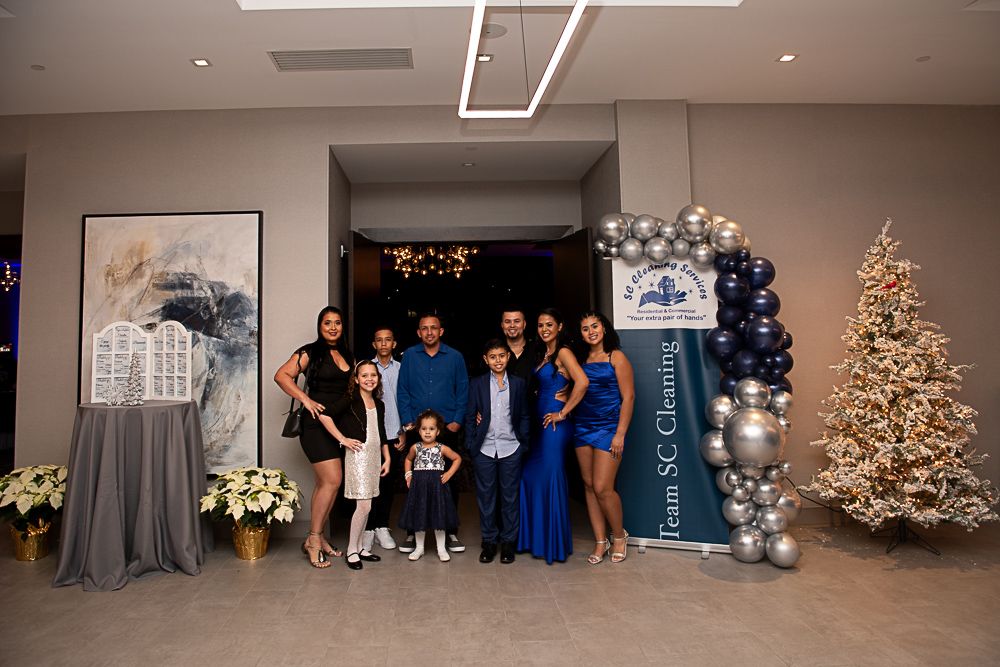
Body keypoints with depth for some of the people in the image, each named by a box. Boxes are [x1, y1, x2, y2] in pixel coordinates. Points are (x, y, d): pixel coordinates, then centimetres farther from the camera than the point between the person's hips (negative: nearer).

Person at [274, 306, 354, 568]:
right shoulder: (310, 352, -4)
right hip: (316, 423, -6)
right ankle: (313, 539, 1)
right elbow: (282, 375, -11)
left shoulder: (347, 355, 15)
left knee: (324, 483, 11)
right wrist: (306, 400, -18)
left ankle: (316, 538, 21)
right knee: (332, 480, -13)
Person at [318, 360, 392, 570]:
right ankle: (351, 551, 6)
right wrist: (343, 439, -15)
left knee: (365, 506, 10)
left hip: (375, 456, 6)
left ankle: (358, 547, 23)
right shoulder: (350, 400, -8)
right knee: (364, 505, -8)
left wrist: (387, 458, 15)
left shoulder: (379, 404, 13)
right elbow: (324, 416, -17)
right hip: (358, 455, -6)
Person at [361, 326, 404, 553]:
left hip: (394, 435, 2)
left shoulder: (401, 369, 6)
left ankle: (382, 527, 20)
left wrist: (404, 432, 3)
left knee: (389, 483, 7)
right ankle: (368, 529, 12)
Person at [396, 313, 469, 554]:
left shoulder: (455, 357, 5)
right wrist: (407, 422, -3)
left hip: (448, 428, 0)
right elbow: (402, 391, 5)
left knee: (449, 480, 4)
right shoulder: (410, 355, 5)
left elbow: (463, 391, 5)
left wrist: (457, 421, -4)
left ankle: (451, 531, 15)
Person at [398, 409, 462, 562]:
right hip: (418, 486, 1)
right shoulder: (415, 448, 1)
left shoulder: (442, 449, -4)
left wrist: (449, 473, -2)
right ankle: (419, 548, 23)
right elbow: (408, 459, 21)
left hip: (437, 485, -1)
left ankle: (441, 549, 17)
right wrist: (408, 475, 8)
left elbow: (457, 459, 7)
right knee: (418, 517, 7)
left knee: (438, 516, 5)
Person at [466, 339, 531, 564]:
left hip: (510, 448, 0)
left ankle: (508, 541, 18)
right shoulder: (477, 384, 3)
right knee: (486, 496, 7)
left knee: (510, 495, 6)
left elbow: (524, 416, 8)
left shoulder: (518, 384, 5)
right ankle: (489, 541, 19)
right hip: (484, 449, 0)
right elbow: (470, 416, 4)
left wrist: (524, 443, 1)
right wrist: (470, 445, -1)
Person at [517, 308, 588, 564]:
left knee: (551, 479, -1)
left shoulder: (563, 352, -11)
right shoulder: (542, 354, 15)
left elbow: (582, 382, -25)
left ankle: (556, 543, 14)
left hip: (555, 424, -8)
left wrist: (563, 413, -18)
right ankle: (537, 537, 25)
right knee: (530, 476, 11)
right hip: (540, 423, 8)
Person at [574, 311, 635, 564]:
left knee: (602, 488, -8)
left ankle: (619, 535, 16)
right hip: (583, 427, 6)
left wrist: (620, 434, -13)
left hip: (608, 427, -6)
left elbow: (628, 397, -9)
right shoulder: (581, 359, 11)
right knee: (589, 486, 7)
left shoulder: (616, 357, -5)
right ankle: (600, 541, 20)